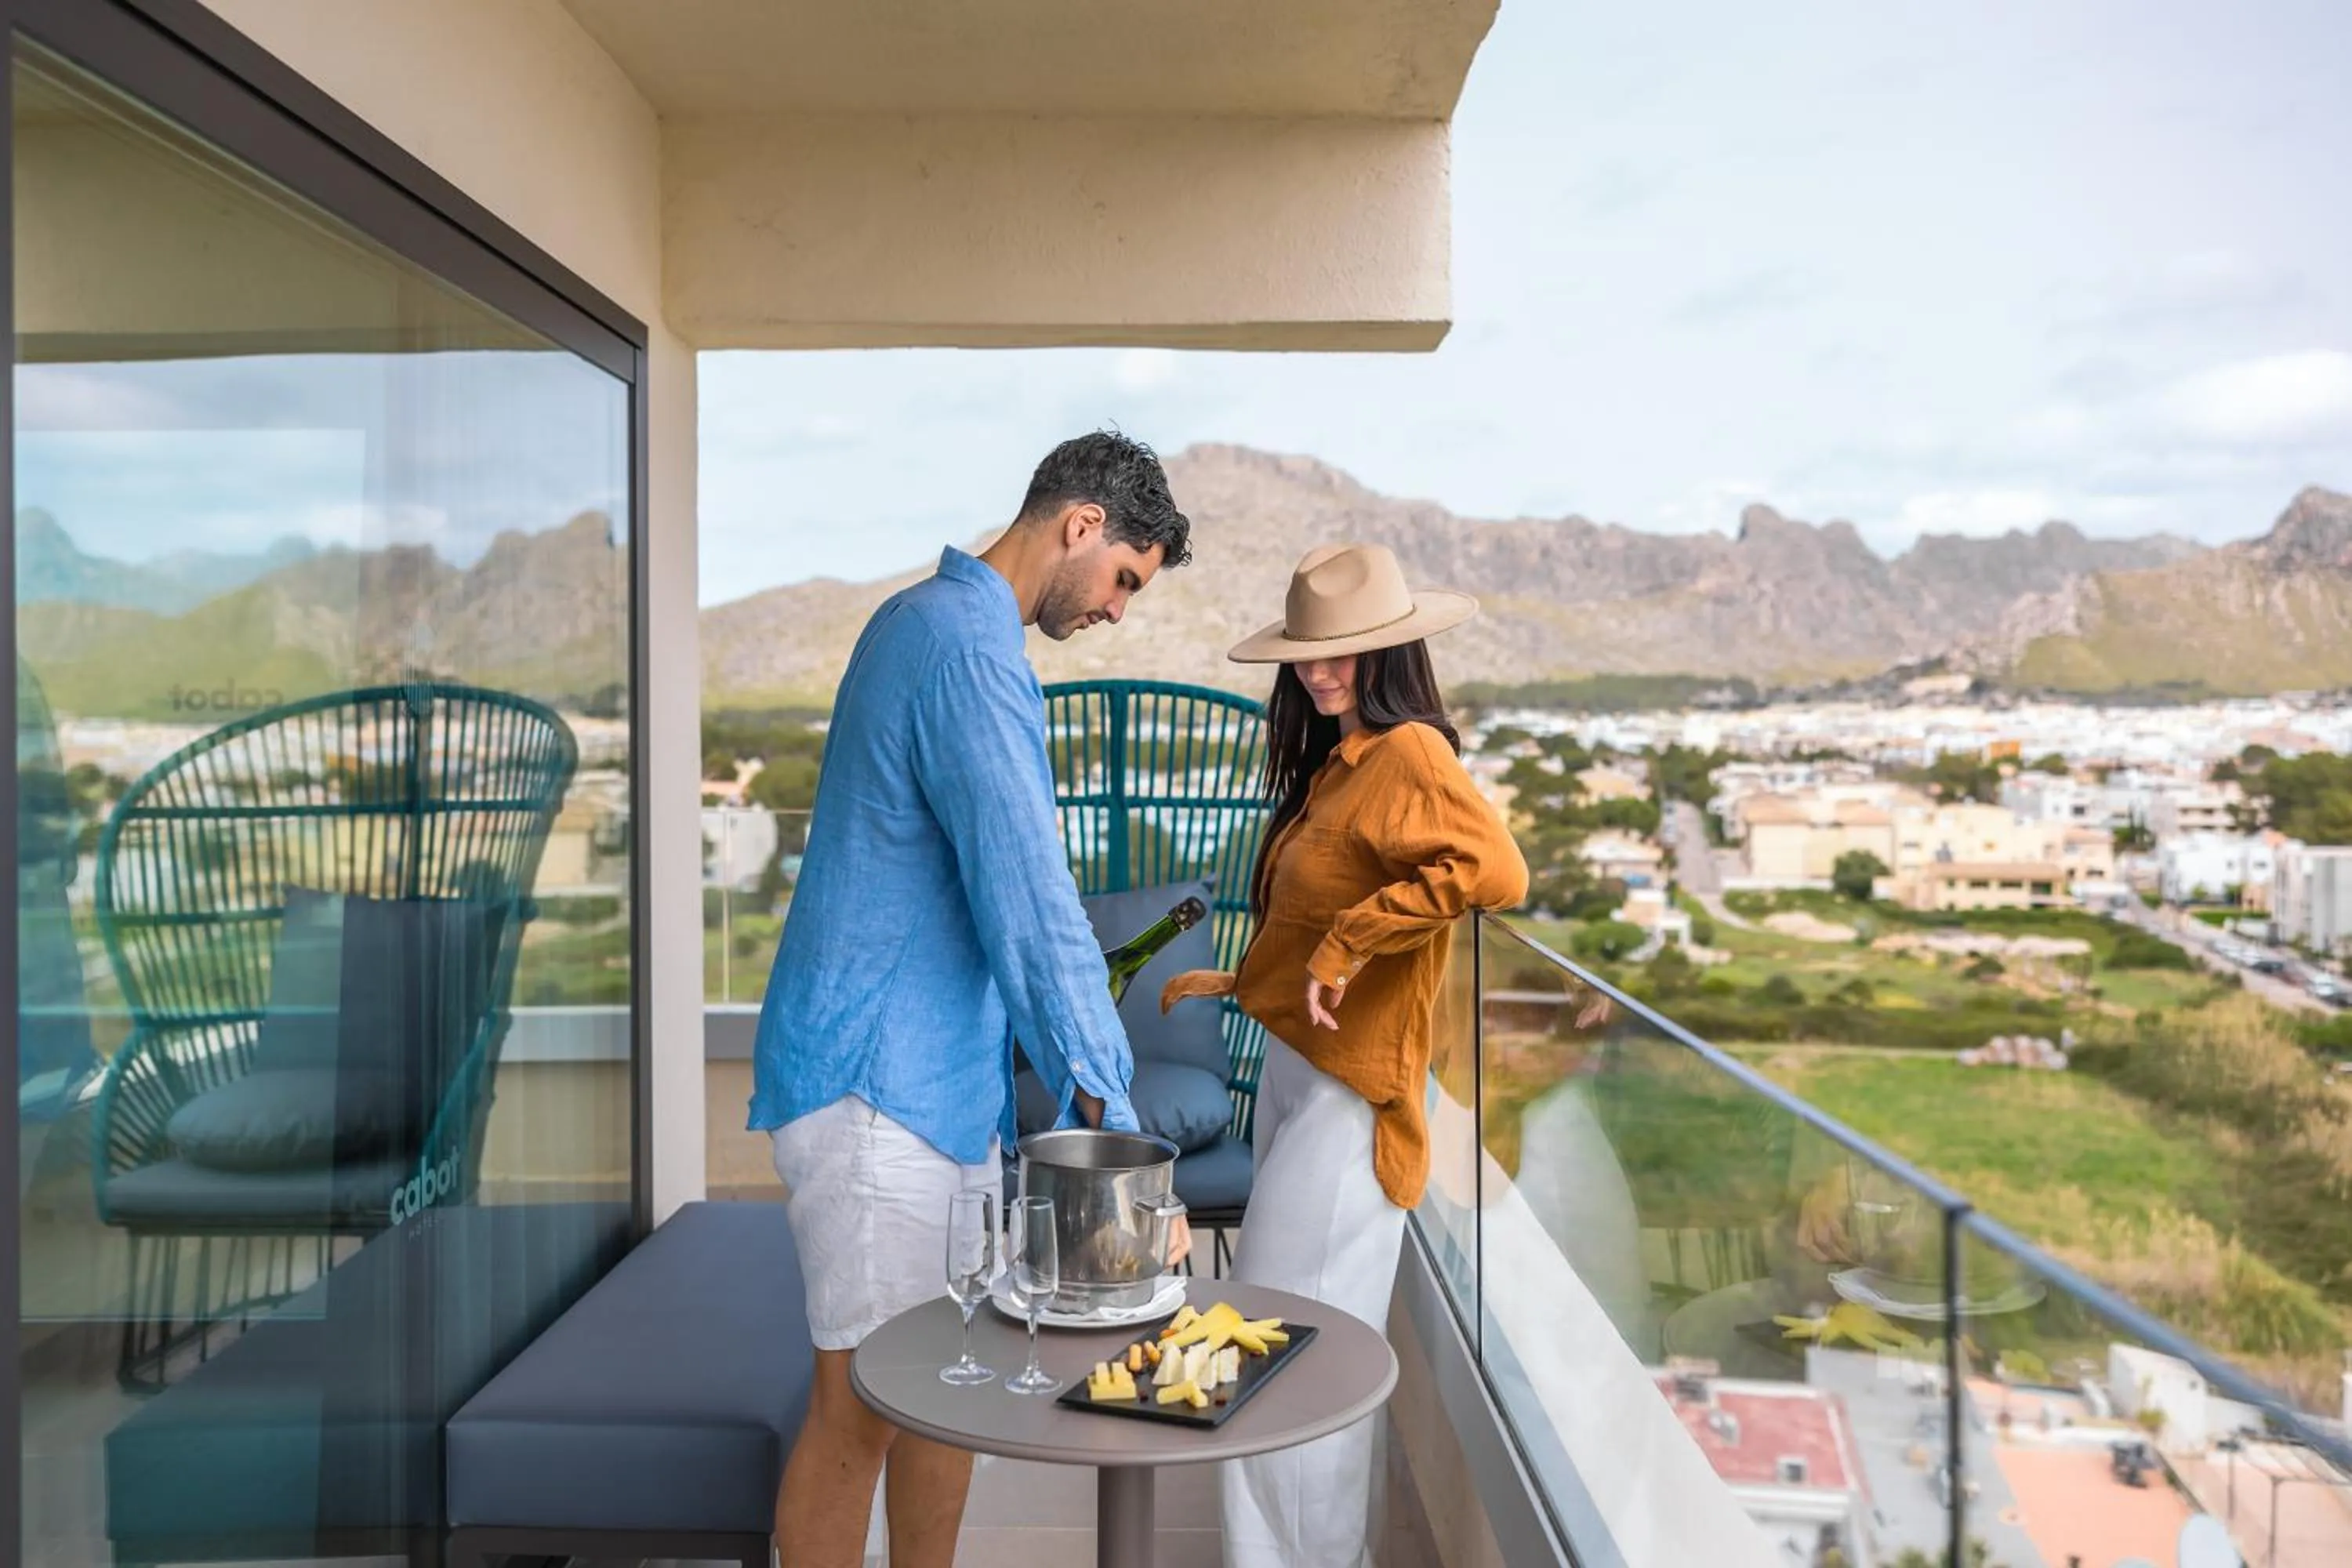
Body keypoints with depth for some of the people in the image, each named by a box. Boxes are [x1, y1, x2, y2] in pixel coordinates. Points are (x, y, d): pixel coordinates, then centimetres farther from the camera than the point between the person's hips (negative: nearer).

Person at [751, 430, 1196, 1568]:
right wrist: (1113, 1124, -23)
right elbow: (1032, 909, -25)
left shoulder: (927, 620, 15)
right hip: (877, 1083, -10)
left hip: (939, 1075, 10)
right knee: (862, 1403, 1)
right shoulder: (970, 646, -18)